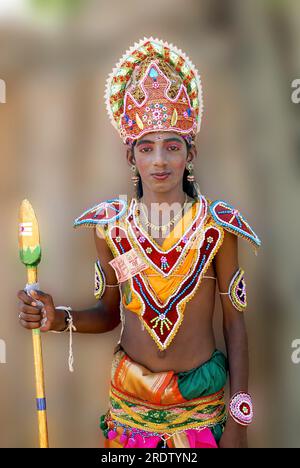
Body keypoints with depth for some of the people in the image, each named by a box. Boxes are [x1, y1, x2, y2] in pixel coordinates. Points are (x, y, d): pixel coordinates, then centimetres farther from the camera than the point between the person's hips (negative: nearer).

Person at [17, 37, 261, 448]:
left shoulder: (215, 225, -11)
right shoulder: (109, 224, -6)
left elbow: (234, 322, -6)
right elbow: (109, 313, 4)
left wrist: (239, 420, -7)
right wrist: (58, 319, -16)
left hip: (203, 399, -1)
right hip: (130, 397, 2)